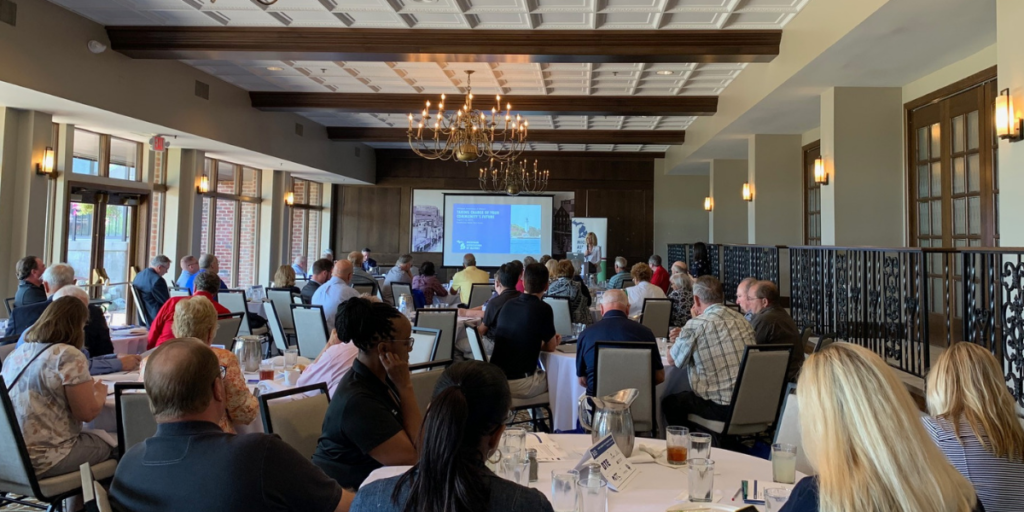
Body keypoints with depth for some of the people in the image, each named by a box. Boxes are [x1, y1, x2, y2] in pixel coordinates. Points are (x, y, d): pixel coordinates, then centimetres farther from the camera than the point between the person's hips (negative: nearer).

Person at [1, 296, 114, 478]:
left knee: (97, 436, 22)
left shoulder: (17, 352, 8)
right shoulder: (69, 356, -16)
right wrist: (100, 393, 5)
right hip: (40, 459, -8)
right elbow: (87, 412, -15)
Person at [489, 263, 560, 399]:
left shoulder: (508, 304, 6)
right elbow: (551, 347, 1)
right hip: (519, 384, -6)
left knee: (541, 373, 31)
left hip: (494, 379, 6)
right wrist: (552, 341, 22)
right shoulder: (543, 309, -12)